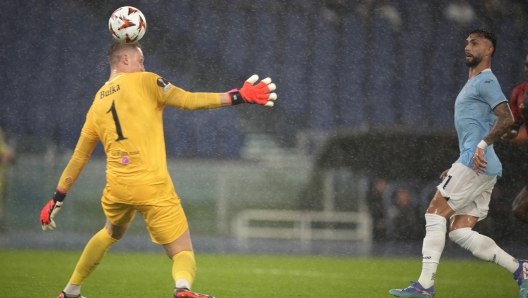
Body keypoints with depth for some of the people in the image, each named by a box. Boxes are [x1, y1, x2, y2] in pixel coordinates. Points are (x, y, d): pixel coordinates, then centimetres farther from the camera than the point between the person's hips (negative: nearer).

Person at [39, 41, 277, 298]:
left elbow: (78, 158, 20)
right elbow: (188, 101, -8)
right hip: (153, 189, -5)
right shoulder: (143, 81, 1)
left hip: (117, 188, 6)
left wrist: (58, 198, 26)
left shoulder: (97, 104, 17)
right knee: (183, 254, -3)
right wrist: (238, 96, -6)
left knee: (111, 234, 37)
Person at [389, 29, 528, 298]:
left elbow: (506, 118, -20)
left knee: (435, 213, -10)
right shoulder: (472, 84, 27)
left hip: (475, 164, -10)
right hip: (480, 167, 10)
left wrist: (482, 146, -28)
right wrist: (458, 169, 26)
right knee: (460, 232, 3)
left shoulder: (485, 81, -5)